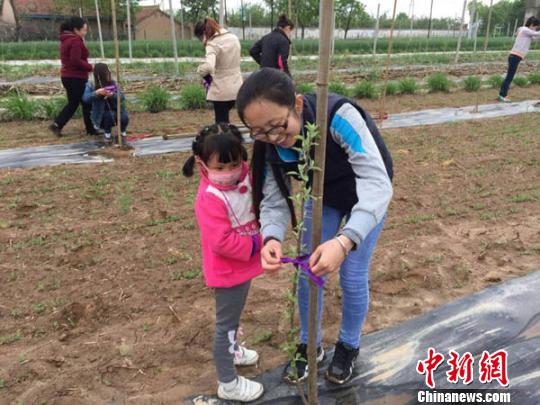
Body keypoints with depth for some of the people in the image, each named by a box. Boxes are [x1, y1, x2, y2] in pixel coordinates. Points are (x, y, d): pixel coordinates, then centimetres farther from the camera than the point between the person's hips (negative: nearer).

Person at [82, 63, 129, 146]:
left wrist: (112, 95, -35)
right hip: (101, 117, -2)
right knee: (109, 115, -33)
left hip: (116, 112, 2)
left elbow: (122, 97, -14)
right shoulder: (91, 85, -10)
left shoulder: (112, 83, -3)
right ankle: (107, 135, -7)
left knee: (124, 118, -28)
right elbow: (85, 98, -26)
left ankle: (123, 134, 3)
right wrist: (97, 93, -42)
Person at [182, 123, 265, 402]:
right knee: (227, 323, 7)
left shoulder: (245, 177, -5)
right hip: (228, 271, -8)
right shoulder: (210, 197, -29)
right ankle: (228, 383, 24)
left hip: (245, 265, 8)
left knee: (234, 316, 29)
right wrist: (257, 244, -24)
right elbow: (222, 242, -32)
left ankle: (231, 350, 54)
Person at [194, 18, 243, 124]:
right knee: (224, 118, 24)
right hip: (236, 87, 7)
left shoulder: (212, 44, -16)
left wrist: (201, 71, -11)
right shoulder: (234, 38, 7)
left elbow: (208, 66, -33)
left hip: (221, 90, -7)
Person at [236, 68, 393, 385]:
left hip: (367, 194, -4)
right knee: (308, 274, 5)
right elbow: (274, 198, -20)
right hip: (324, 195, 4)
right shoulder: (270, 144, -25)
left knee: (353, 278, 1)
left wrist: (345, 241, -61)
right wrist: (272, 237, -43)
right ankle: (310, 346, 30)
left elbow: (378, 182, -46)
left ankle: (349, 346, 30)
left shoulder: (339, 116, -42)